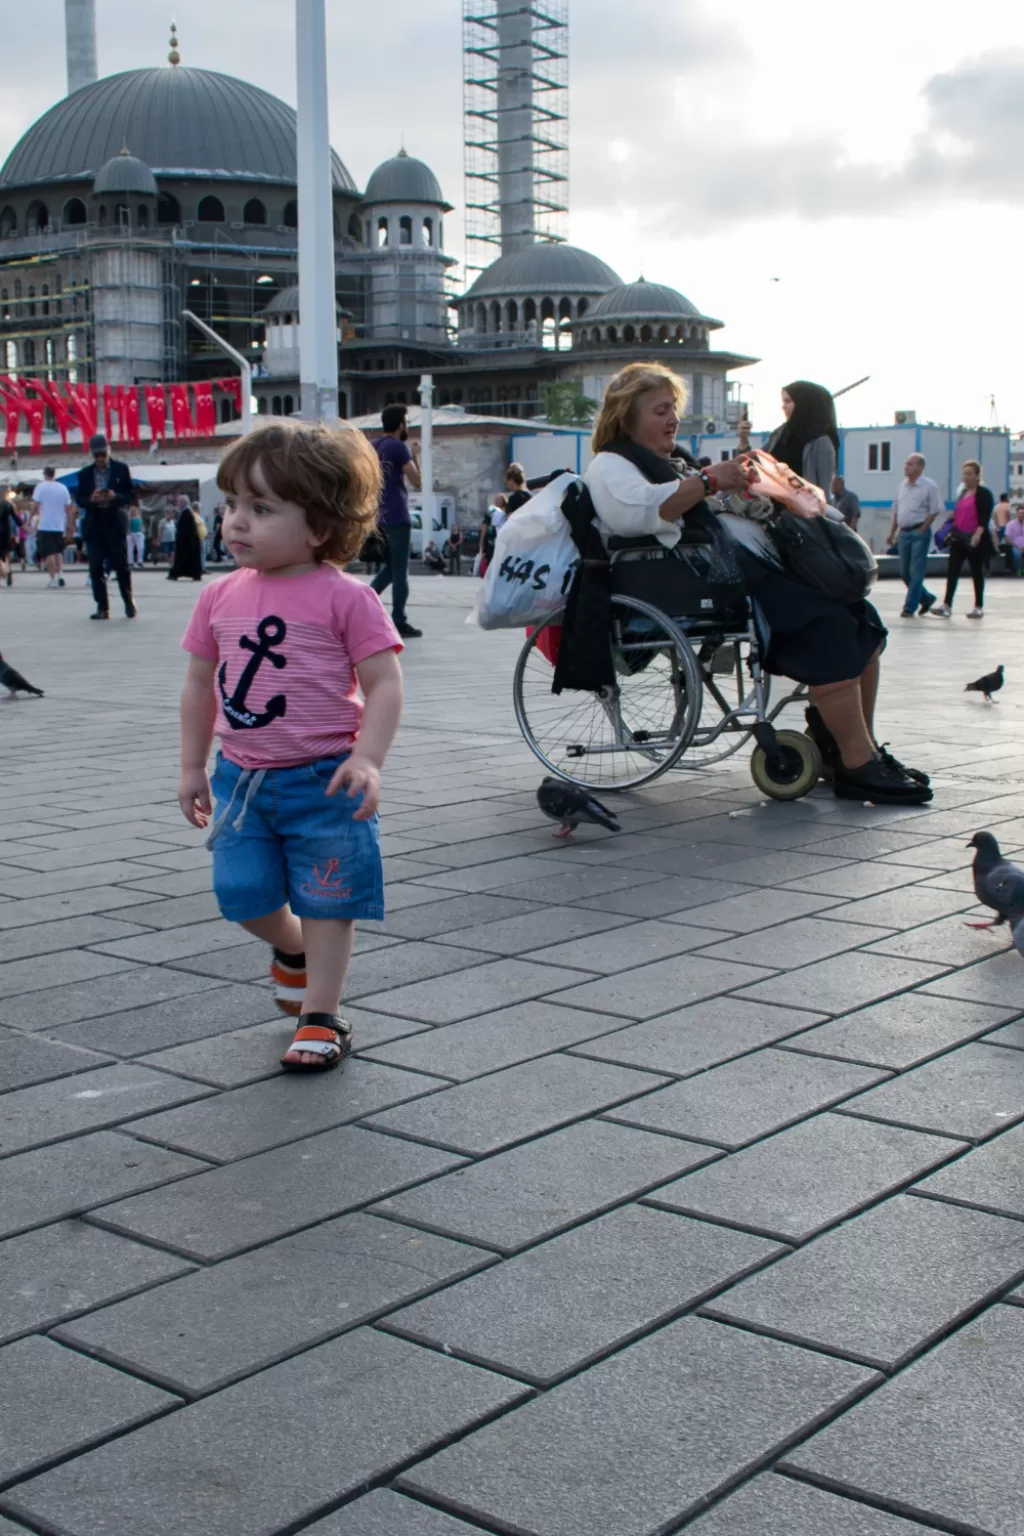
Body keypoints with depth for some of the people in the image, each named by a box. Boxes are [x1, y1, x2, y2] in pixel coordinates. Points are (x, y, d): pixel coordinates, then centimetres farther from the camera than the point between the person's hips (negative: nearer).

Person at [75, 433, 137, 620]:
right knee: (96, 567, -1)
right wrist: (91, 499, -14)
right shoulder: (85, 474, 9)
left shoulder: (121, 469, 2)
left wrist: (115, 497, -18)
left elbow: (132, 497, 0)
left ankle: (128, 601, 16)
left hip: (115, 522, -2)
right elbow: (79, 499, 8)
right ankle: (102, 607, 4)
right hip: (94, 523, 2)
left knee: (121, 564, -1)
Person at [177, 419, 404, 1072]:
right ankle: (292, 949, 38)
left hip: (324, 779, -5)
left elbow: (384, 684, -13)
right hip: (243, 776, 5)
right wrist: (193, 767, 15)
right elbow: (200, 685, 13)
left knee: (326, 900, 4)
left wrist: (368, 759, -23)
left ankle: (322, 1017, 17)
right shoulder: (221, 597, 4)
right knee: (242, 893, 6)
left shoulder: (344, 597, -12)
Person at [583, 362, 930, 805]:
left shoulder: (673, 461, 32)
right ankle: (857, 767, -24)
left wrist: (748, 485, 14)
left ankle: (860, 748, 0)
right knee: (828, 631, -26)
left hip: (755, 560, 10)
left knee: (862, 623, -4)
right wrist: (709, 480, -18)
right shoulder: (610, 465, 3)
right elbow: (635, 511, -19)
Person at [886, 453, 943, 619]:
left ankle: (909, 608, -1)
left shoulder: (929, 486, -7)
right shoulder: (902, 484, 11)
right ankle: (926, 598, 28)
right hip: (903, 532, 7)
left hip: (919, 532, -7)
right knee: (904, 572, 11)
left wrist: (921, 530, -11)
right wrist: (892, 532, 13)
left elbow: (934, 511, -8)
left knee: (916, 573, -4)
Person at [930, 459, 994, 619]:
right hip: (959, 538, 7)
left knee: (976, 572, 3)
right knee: (952, 571, -2)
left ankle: (979, 607, 12)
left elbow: (985, 517, -17)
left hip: (976, 540, -7)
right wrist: (953, 531, 17)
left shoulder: (983, 493, -8)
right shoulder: (964, 492, 16)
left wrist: (978, 534, -29)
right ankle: (946, 605, -4)